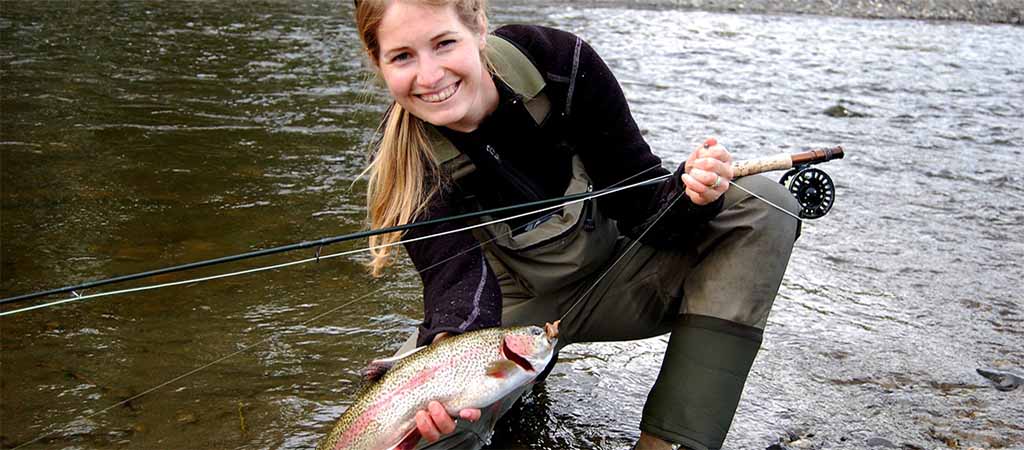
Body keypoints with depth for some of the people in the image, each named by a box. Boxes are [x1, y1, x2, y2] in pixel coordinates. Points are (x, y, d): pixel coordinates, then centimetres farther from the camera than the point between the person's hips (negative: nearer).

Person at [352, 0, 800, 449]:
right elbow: (457, 276, -29)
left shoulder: (561, 62, -21)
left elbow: (639, 200, -14)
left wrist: (689, 195, -36)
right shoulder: (404, 160, -20)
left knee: (761, 207, -19)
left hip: (609, 277, 2)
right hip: (509, 303, -1)